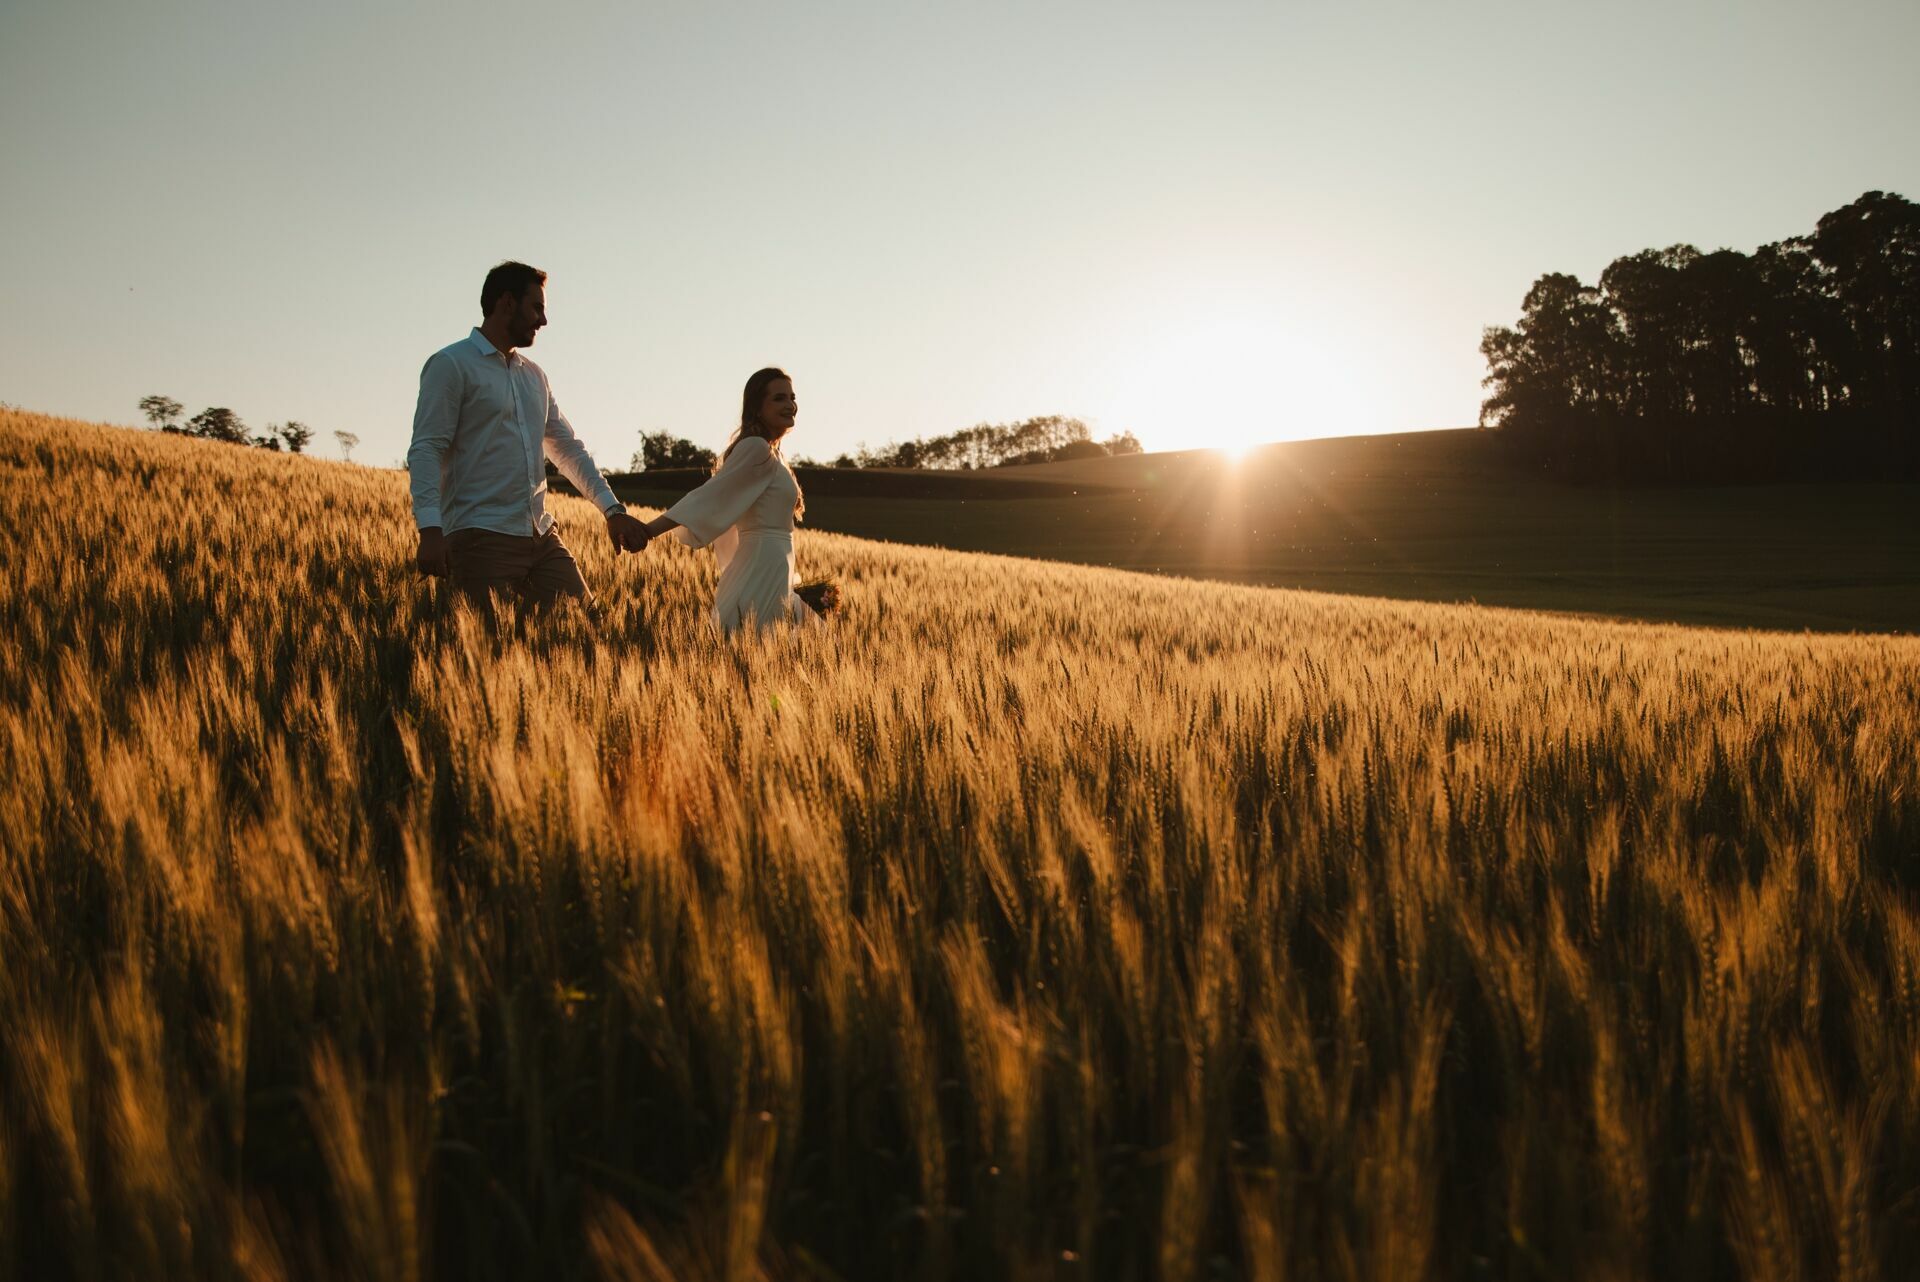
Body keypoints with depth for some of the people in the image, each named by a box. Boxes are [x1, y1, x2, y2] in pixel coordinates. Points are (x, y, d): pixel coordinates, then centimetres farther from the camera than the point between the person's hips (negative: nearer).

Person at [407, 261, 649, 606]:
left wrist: (613, 509, 10)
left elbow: (568, 448, 22)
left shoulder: (534, 376, 20)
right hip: (483, 539, -7)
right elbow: (425, 451, -9)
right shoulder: (451, 365, -2)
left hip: (543, 537, 7)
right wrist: (430, 529, -22)